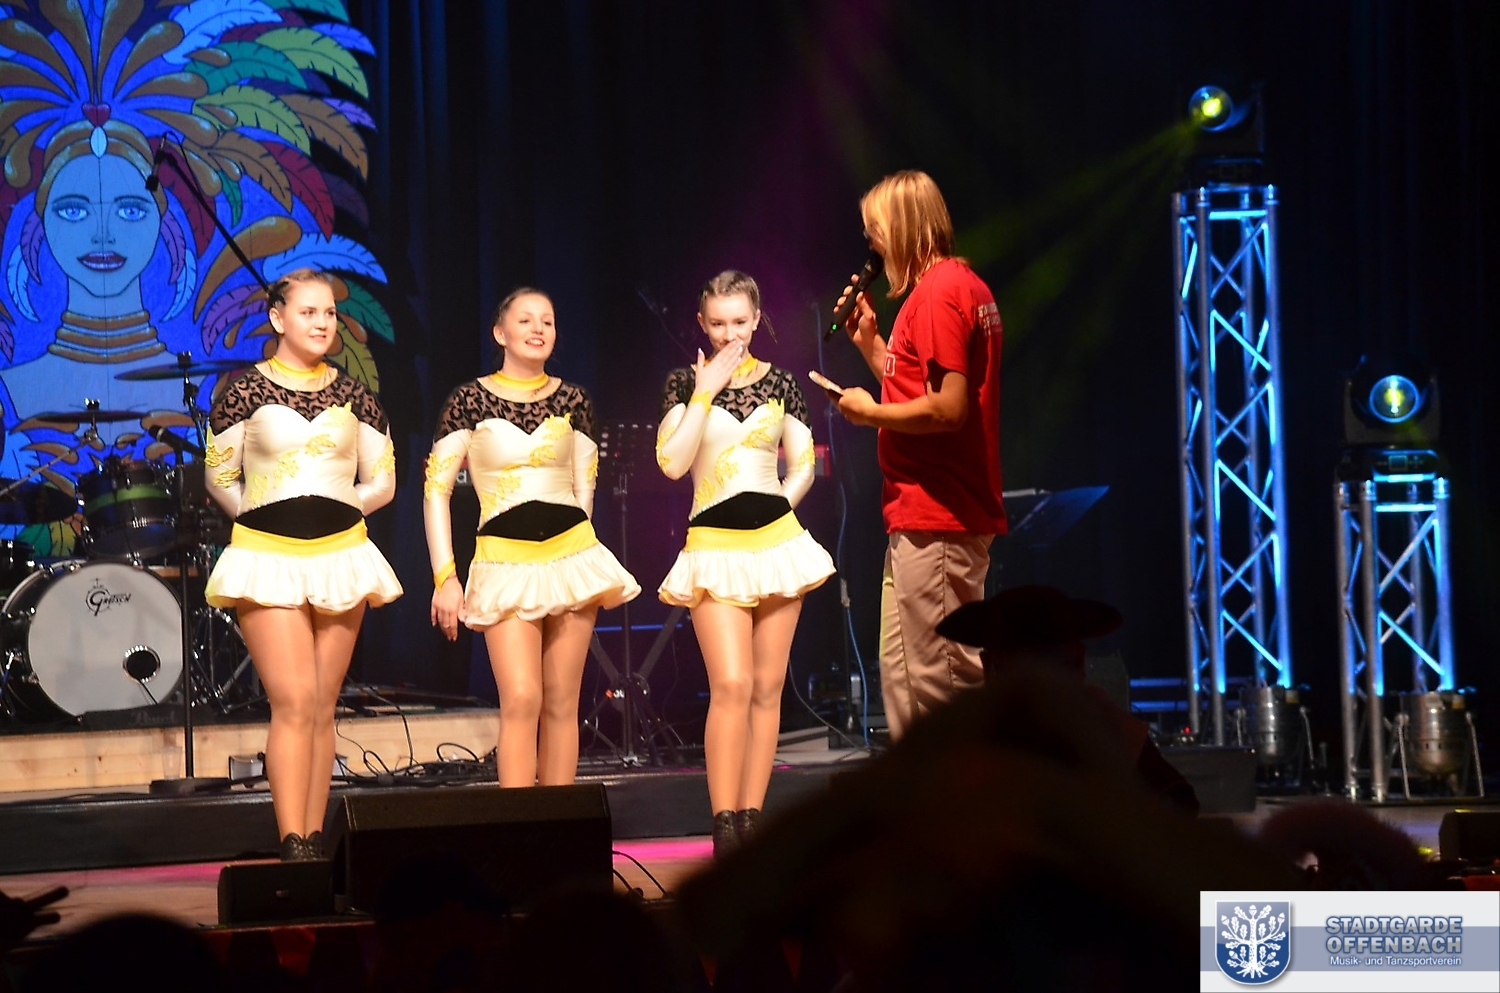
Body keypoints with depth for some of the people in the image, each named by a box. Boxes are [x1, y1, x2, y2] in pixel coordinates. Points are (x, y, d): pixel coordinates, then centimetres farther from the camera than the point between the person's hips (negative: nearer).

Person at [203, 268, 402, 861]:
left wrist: (333, 510, 6)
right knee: (294, 702, -14)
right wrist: (265, 517, 4)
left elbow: (382, 482, 14)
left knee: (322, 708, 4)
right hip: (268, 558, -3)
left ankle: (313, 844, 7)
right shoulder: (246, 391, -1)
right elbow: (219, 478, 7)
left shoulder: (352, 396, 7)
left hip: (340, 556, 3)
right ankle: (294, 847, -17)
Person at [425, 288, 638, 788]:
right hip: (505, 562, -3)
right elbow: (437, 489, -2)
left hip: (571, 555, 3)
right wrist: (445, 577, -7)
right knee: (521, 701, -14)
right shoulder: (470, 400, -2)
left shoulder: (572, 401, 6)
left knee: (562, 704, 3)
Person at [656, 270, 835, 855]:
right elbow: (672, 463, -12)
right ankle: (724, 825, -15)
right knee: (732, 685, -15)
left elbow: (803, 465, 13)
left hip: (777, 539, 3)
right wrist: (705, 393, -12)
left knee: (767, 688, 2)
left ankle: (751, 820, 7)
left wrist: (780, 506, -2)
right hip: (716, 544, -3)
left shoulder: (778, 383, 8)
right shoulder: (685, 384, 1)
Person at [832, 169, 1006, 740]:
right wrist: (868, 342, 17)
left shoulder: (938, 292, -14)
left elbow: (947, 407, -23)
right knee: (902, 671, 15)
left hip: (933, 519, -11)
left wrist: (871, 412, -10)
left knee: (937, 679, -9)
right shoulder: (968, 286, 18)